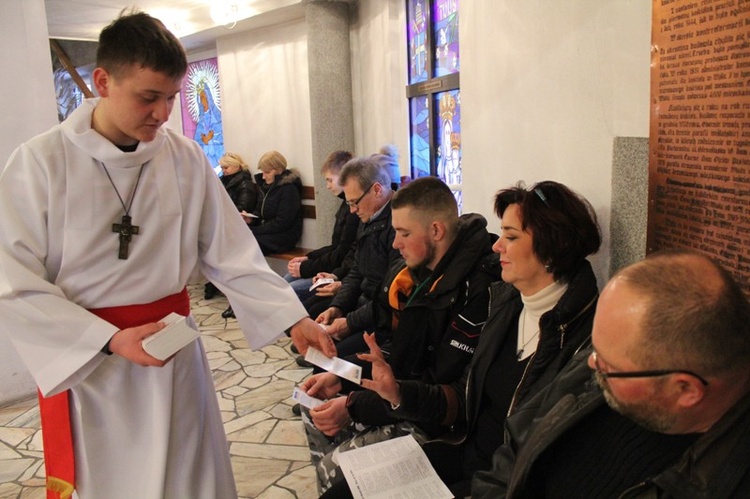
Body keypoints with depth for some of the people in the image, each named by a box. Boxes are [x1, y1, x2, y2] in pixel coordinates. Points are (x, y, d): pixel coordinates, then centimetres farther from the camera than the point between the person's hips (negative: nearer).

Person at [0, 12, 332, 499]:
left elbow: (233, 255, -2)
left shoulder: (186, 160, -3)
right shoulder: (41, 162, -12)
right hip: (82, 362, -2)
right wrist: (110, 340, -20)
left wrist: (294, 317, -11)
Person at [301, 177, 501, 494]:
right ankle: (330, 490, 30)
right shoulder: (414, 272, 0)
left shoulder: (478, 288, -27)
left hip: (439, 422, -8)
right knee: (317, 424, 10)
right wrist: (340, 378, 0)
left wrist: (355, 407, -21)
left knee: (336, 468, -14)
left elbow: (443, 390, -25)